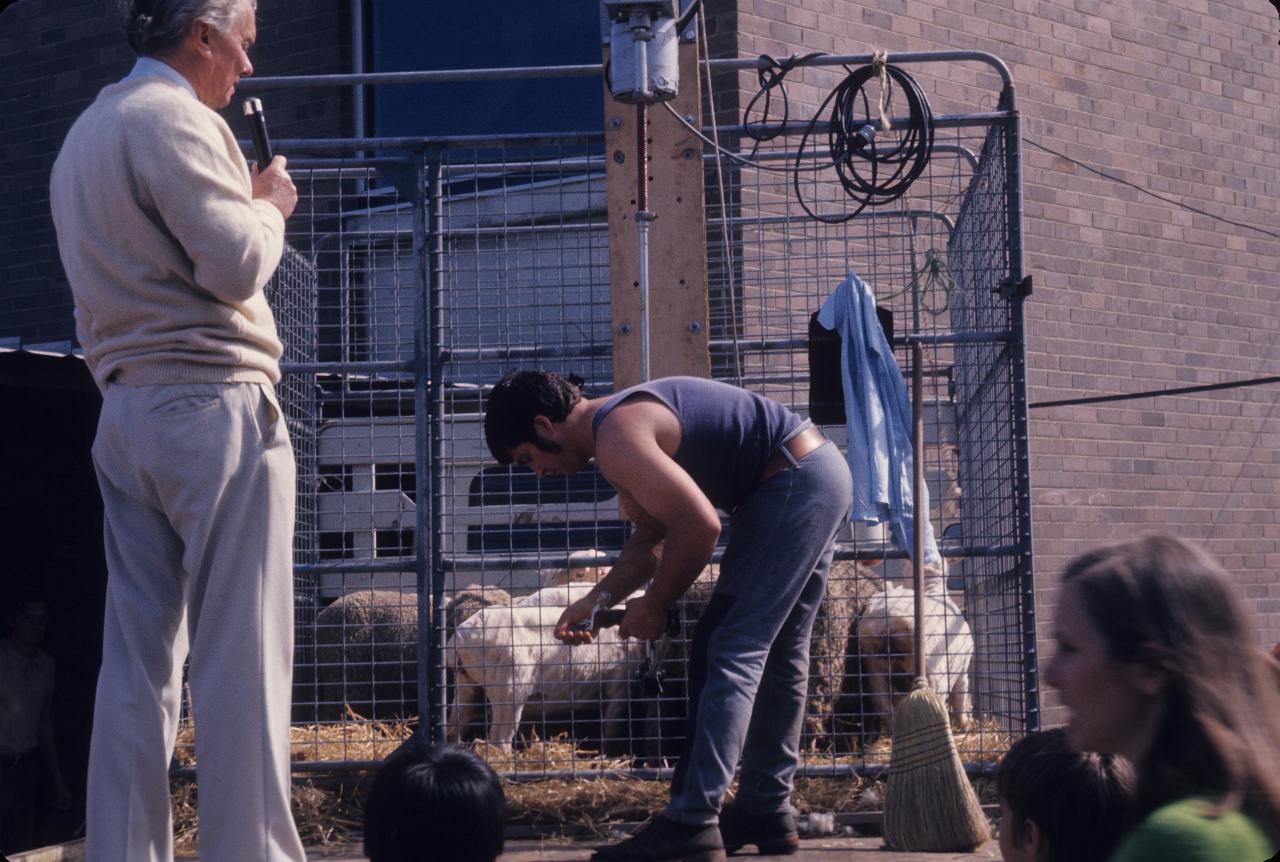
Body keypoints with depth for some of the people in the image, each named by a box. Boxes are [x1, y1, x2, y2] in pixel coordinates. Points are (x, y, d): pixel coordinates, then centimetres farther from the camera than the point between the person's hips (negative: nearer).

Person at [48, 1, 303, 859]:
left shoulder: (85, 133, 21)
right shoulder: (173, 119, -9)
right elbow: (236, 266, -17)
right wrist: (270, 206, 0)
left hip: (126, 410, 9)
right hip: (212, 403, -9)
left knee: (138, 657, 8)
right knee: (241, 653, -7)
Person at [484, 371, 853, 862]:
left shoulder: (616, 439, -19)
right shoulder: (626, 417, 13)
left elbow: (698, 526, -23)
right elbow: (652, 537, 18)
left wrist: (653, 606, -10)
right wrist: (598, 600, 9)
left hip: (793, 484, -11)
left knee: (729, 652, -12)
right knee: (777, 652, 16)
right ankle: (767, 811, 24)